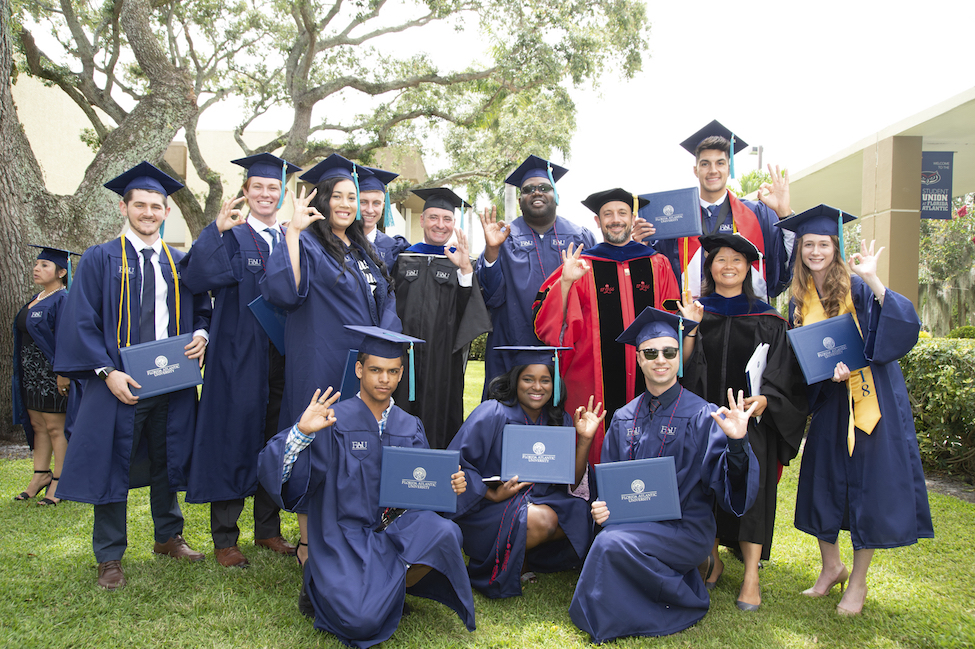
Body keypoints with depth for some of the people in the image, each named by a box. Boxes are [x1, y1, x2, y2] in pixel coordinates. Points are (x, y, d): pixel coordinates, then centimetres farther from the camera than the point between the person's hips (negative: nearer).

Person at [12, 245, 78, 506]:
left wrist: (63, 372, -23)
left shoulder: (63, 301, -13)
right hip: (32, 374, 9)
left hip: (53, 374, -9)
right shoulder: (36, 299, 15)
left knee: (55, 428, -2)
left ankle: (58, 482, 6)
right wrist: (21, 372, 20)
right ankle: (41, 475, 22)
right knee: (38, 426, 13)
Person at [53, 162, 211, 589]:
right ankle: (109, 558, 17)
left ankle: (168, 537, 32)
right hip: (120, 384, -3)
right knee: (113, 467, 3)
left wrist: (201, 334, -8)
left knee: (167, 461, 15)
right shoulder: (100, 260, 0)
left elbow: (202, 310, 15)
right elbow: (81, 322, -5)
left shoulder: (180, 263, 11)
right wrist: (107, 372, -16)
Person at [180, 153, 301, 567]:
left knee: (276, 440, 10)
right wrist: (217, 230, -24)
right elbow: (195, 278, -16)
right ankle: (224, 538, 13)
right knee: (235, 435, 0)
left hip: (283, 357, 4)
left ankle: (268, 529, 24)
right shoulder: (230, 236, 0)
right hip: (239, 357, -4)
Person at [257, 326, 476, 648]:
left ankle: (389, 590, 1)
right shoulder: (333, 421, -7)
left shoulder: (409, 428, 9)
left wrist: (450, 485, -7)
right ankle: (327, 590, 9)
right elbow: (275, 472, -16)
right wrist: (301, 431, -33)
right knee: (362, 621, -28)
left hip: (395, 528, 4)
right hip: (344, 539, -4)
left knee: (444, 533, -28)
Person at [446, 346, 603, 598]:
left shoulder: (561, 420, 2)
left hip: (542, 500, 6)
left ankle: (524, 556, -1)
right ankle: (498, 565, -5)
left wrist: (585, 439, -12)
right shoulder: (492, 414, -14)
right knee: (542, 520, -32)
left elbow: (572, 479, 2)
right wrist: (493, 495, -23)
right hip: (487, 511, -6)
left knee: (582, 516, -19)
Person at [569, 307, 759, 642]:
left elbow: (730, 486, -14)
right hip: (632, 523, 5)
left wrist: (737, 444, -33)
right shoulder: (624, 418, 8)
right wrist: (602, 506, -7)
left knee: (612, 544, -28)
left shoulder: (703, 416, -6)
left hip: (685, 528, -5)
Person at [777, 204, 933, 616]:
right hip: (829, 401, 4)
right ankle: (831, 568, 29)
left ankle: (858, 582, 18)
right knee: (822, 481, 9)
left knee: (869, 486, 1)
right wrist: (827, 371, -13)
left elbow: (904, 325, -22)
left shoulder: (856, 287, -8)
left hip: (871, 399, -4)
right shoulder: (800, 300, 4)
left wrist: (874, 281, -32)